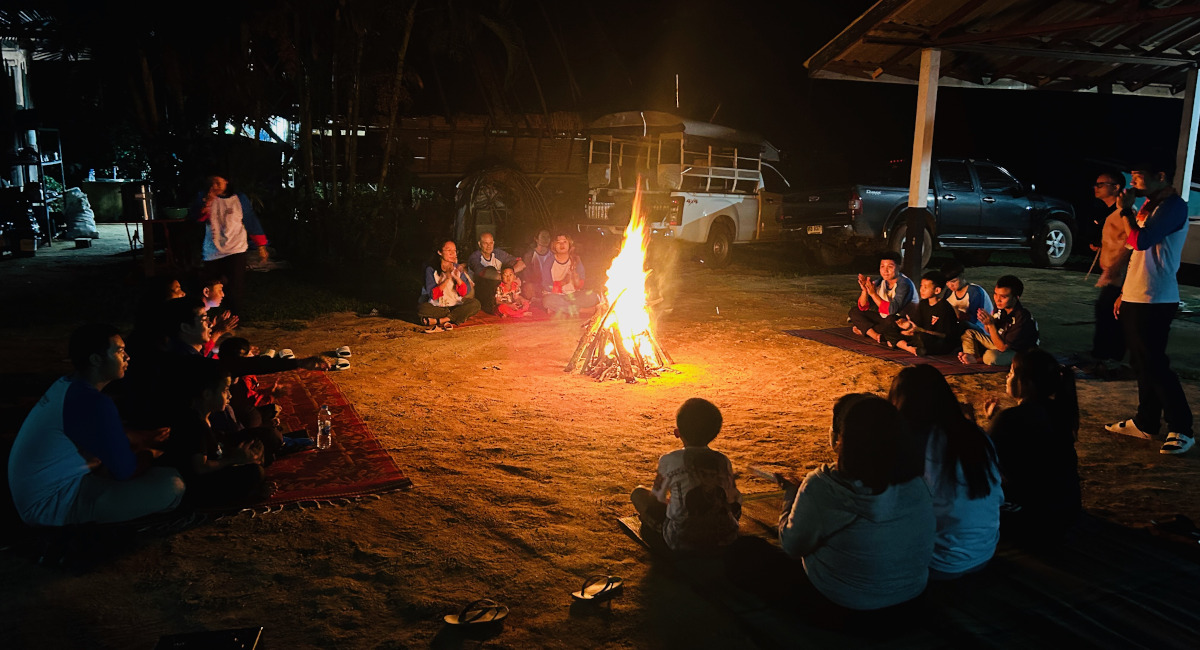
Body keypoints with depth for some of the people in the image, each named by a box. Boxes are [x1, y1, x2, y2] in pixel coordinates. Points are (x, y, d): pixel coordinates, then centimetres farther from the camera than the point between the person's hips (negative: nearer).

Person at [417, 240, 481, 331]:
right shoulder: (431, 269, -3)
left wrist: (457, 277, -18)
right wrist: (447, 278, -21)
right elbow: (433, 295, -13)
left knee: (475, 303, -24)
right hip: (436, 307, -4)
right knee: (421, 308, -33)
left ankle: (438, 321, -25)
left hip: (456, 305, 4)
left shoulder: (458, 268, 7)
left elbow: (466, 292, -2)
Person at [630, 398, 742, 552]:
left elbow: (656, 499, 6)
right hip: (725, 538, 4)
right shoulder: (723, 461, 0)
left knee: (639, 492, 12)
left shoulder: (669, 460, -8)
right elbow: (733, 499, 12)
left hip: (682, 541, -3)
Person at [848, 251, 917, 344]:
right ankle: (875, 335, -23)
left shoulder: (904, 284, -19)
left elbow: (892, 309, -31)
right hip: (883, 318, 7)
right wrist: (864, 290, -22)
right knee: (854, 311, -2)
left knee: (891, 320, -40)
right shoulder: (880, 282, -1)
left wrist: (873, 293, -31)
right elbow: (863, 307, -3)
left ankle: (863, 330, -17)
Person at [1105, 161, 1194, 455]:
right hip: (1135, 298, 9)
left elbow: (1142, 241, -27)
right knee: (1141, 364, 13)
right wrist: (1124, 293, 19)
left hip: (1155, 301, -9)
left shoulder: (1173, 206, -14)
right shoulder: (1148, 205, 15)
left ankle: (1181, 429, 2)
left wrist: (1126, 210, -13)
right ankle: (1145, 423, 21)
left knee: (1154, 365, -7)